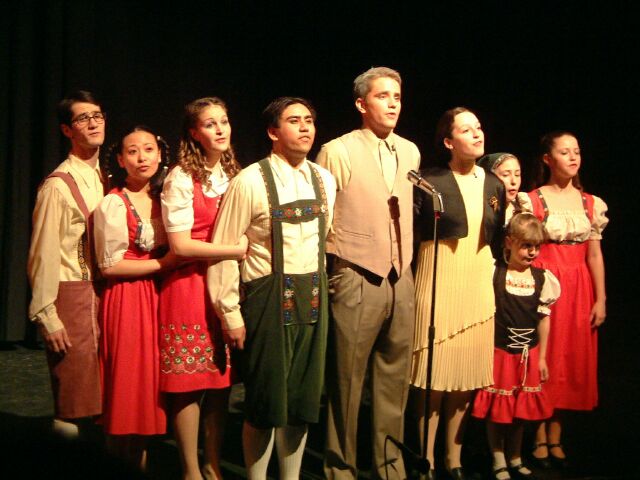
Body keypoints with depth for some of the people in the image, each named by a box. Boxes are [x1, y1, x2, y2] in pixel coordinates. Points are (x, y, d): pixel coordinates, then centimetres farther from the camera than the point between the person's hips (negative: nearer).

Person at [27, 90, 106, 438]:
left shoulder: (104, 181, 13)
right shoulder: (58, 186, -9)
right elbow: (43, 256, -12)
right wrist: (47, 316, -14)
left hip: (103, 294, 7)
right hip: (73, 295, -7)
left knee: (101, 400, 11)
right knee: (74, 408, -4)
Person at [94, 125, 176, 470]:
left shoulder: (161, 201, 12)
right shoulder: (113, 204, -7)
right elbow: (110, 264, -11)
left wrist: (175, 260, 0)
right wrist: (161, 264, -11)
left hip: (158, 298, 6)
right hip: (126, 300, -6)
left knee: (149, 388, 8)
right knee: (127, 390, -3)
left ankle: (141, 466, 18)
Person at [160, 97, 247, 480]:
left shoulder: (234, 176, 12)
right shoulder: (181, 178, -7)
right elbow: (180, 244, -13)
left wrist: (248, 246, -1)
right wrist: (236, 249, -15)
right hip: (190, 286, -5)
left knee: (221, 378, 8)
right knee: (189, 381, -1)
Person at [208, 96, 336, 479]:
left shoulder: (325, 180, 8)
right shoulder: (250, 182, -8)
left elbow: (329, 239, 12)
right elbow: (224, 250, -8)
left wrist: (323, 291, 6)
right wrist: (230, 314, -9)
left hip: (313, 299, 5)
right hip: (268, 299, -5)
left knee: (303, 396, 11)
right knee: (265, 398, 4)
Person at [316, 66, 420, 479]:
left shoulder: (410, 152, 11)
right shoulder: (337, 152, -6)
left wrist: (407, 264, 16)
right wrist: (330, 270, -4)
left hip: (401, 279, 5)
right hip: (356, 279, -5)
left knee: (394, 377, 11)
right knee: (347, 380, 2)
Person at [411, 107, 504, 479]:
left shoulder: (494, 185, 9)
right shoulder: (429, 182, -8)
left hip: (479, 284, 5)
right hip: (438, 283, -5)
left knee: (467, 377, 9)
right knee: (434, 373, 0)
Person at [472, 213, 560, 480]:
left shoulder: (542, 278, 1)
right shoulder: (494, 273, -9)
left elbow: (544, 319, 7)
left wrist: (541, 358, 9)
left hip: (527, 355, 3)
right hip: (498, 351, -3)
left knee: (521, 408, 13)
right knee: (496, 409, 4)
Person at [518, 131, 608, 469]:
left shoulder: (591, 203, 8)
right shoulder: (531, 200, -3)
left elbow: (594, 254, 8)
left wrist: (601, 299, 3)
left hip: (579, 289, 4)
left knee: (572, 363, 6)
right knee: (542, 363, -1)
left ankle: (556, 439, 15)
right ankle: (539, 440, 9)